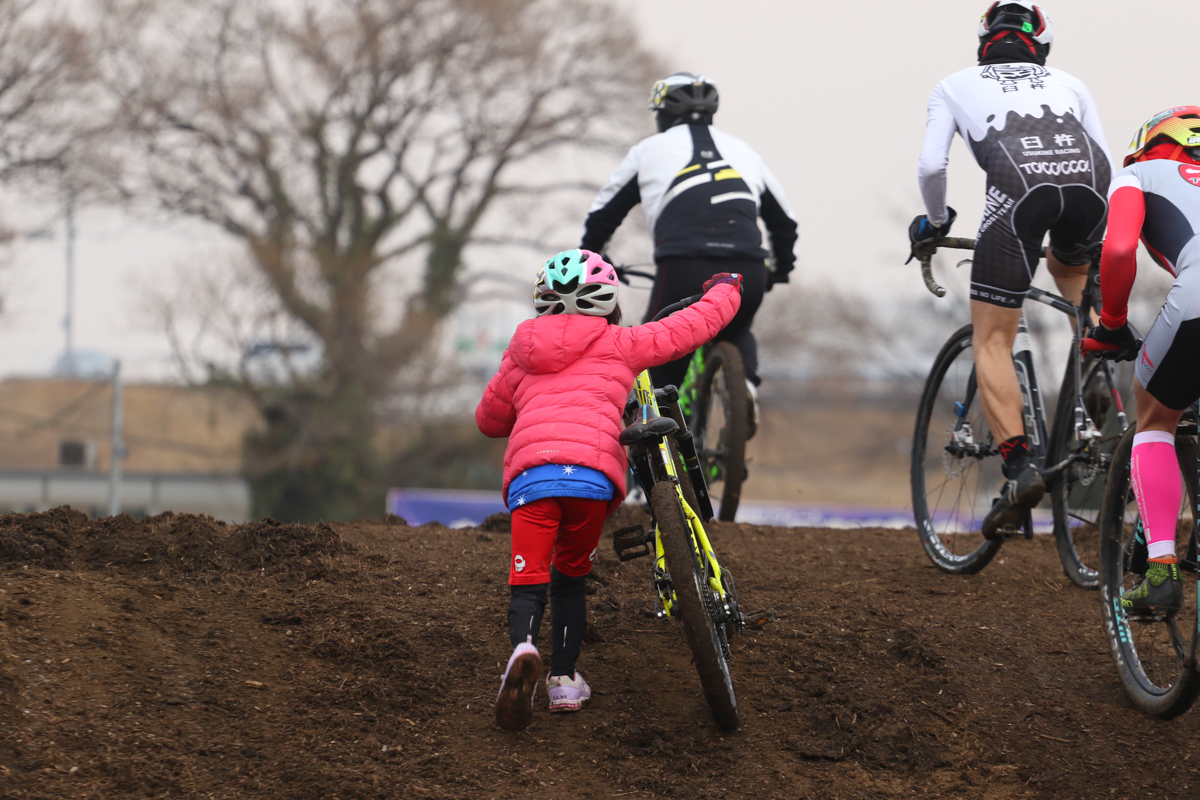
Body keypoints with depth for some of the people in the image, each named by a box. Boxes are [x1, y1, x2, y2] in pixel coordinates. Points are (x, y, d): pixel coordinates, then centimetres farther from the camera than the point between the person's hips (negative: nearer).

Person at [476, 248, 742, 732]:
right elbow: (690, 328, 25)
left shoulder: (521, 356, 27)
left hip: (527, 471, 1)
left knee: (529, 582, -2)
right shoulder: (618, 345, 18)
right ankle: (564, 679, 13)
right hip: (592, 470, -1)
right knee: (570, 577, 19)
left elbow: (488, 420, 39)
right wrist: (725, 291, 45)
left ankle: (523, 647, -33)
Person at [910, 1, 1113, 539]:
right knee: (1071, 269, 39)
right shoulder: (1066, 83, 35)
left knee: (992, 342, 4)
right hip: (1088, 176, 3)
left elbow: (931, 166, 16)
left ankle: (1019, 468, -14)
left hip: (1019, 183, -3)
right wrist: (1090, 228, 46)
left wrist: (935, 222, 34)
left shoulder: (955, 86, 29)